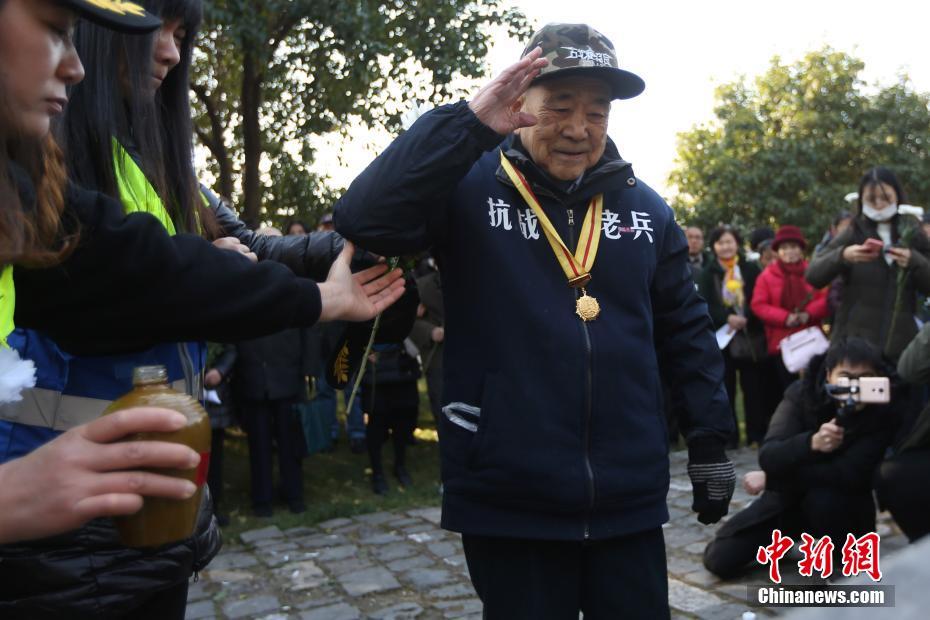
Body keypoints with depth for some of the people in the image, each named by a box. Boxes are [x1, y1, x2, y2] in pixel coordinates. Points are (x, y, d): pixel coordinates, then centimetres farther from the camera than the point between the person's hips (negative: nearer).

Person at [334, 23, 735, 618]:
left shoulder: (644, 206, 7)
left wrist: (711, 438, 9)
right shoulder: (469, 189, -5)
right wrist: (468, 123, -26)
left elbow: (686, 331, 11)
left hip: (630, 500, 4)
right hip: (508, 502, -3)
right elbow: (365, 218, -23)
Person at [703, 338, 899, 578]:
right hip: (787, 497, 2)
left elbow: (851, 474, -29)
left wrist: (771, 477, -25)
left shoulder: (882, 411, -20)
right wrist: (810, 443, -45)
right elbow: (768, 457, -24)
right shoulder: (803, 393, -16)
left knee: (822, 497, -37)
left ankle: (847, 557, -6)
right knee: (720, 559, -6)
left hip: (844, 506, -2)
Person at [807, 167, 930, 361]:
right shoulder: (853, 233, 2)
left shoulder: (913, 235, 8)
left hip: (900, 344, 2)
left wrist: (914, 261, -13)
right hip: (854, 341, -2)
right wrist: (842, 255, -24)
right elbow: (813, 276, -6)